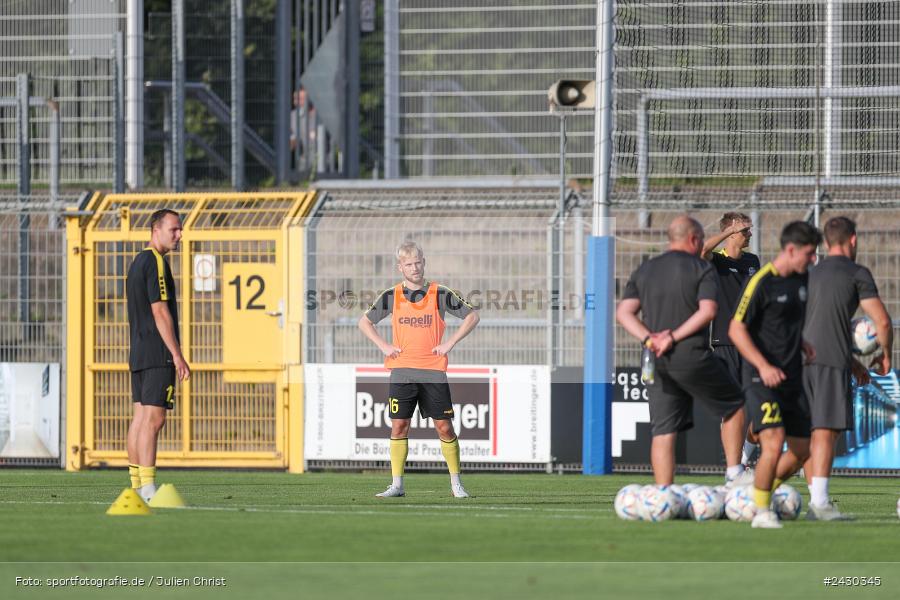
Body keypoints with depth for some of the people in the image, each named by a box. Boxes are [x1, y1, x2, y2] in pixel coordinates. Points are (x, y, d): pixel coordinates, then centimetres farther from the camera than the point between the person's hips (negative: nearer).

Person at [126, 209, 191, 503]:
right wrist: (178, 356, -18)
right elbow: (160, 313, -18)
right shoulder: (156, 263, -13)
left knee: (141, 417, 8)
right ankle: (147, 487, -17)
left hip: (138, 354, 10)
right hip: (158, 353, -10)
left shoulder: (137, 263, 18)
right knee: (153, 418, -12)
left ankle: (137, 487, 8)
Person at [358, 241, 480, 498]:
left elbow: (472, 316, 6)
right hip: (401, 372, 1)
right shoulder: (391, 296, 5)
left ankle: (456, 483, 8)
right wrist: (383, 346, 2)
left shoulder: (440, 295, 0)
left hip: (433, 371, -1)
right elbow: (365, 321, 16)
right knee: (399, 426, -2)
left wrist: (449, 343, -3)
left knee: (444, 427, -2)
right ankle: (397, 485, 3)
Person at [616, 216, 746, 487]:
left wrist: (648, 338, -6)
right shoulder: (701, 269, -2)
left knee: (663, 433, 3)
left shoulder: (644, 271, 14)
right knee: (734, 406, 16)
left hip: (657, 363, 5)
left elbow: (624, 312, 5)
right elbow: (708, 310, -15)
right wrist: (674, 337, -13)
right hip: (692, 357, -4)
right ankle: (734, 474, 12)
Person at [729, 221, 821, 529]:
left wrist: (803, 345, 9)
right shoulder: (761, 282, -13)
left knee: (801, 450, 10)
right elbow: (736, 329, -13)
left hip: (792, 377, 8)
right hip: (762, 378, -8)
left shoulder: (802, 279, 11)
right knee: (774, 442, -21)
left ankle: (760, 492, 31)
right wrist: (763, 366, -23)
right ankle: (761, 512, -6)